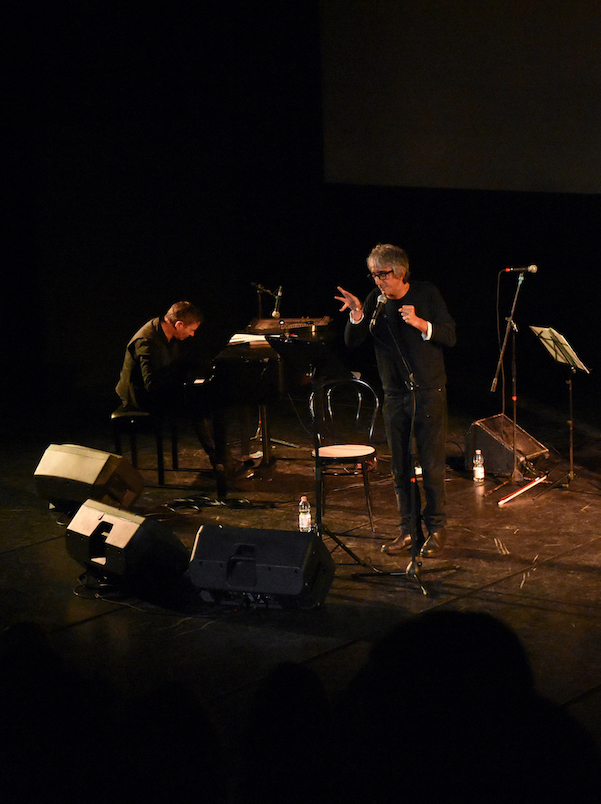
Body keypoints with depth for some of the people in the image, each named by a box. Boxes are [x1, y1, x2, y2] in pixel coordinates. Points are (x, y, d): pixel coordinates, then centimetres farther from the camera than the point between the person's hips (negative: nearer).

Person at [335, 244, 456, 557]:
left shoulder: (427, 294, -5)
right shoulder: (376, 300, 1)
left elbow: (449, 336, -7)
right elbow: (352, 341, -3)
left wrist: (419, 323, -22)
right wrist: (357, 314, -21)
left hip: (429, 390, -3)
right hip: (395, 393, 3)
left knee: (432, 464, -2)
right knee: (400, 466, 7)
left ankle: (436, 527, 10)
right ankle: (409, 529, 17)